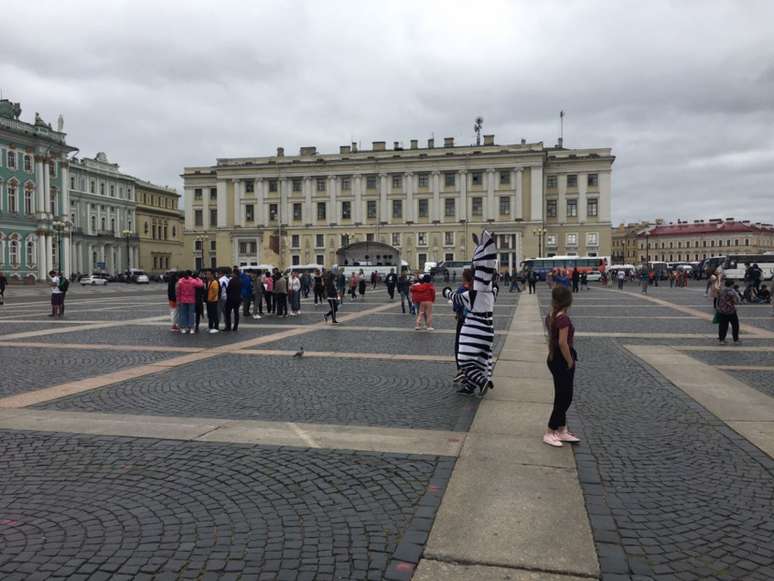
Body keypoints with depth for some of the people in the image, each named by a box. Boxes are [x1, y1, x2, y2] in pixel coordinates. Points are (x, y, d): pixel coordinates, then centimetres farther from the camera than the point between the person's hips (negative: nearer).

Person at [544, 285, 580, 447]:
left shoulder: (550, 316, 4)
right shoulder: (563, 318, -22)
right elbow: (563, 343, -27)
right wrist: (570, 362, -15)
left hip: (553, 358, 9)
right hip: (562, 360, -9)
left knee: (563, 397, 17)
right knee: (564, 398, 2)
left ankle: (562, 431, 26)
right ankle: (550, 433, 10)